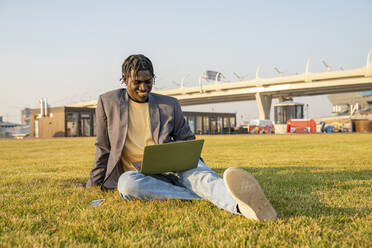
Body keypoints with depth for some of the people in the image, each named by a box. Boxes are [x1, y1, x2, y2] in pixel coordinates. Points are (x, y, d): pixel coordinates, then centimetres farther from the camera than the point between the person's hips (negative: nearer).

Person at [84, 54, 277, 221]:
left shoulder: (170, 105, 12)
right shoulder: (108, 102, 9)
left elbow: (187, 141, 18)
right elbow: (103, 148, 16)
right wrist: (93, 184, 17)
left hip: (169, 169, 0)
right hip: (136, 174, 0)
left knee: (194, 169, -35)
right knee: (127, 182, -38)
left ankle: (241, 205, -66)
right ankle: (205, 196, -37)